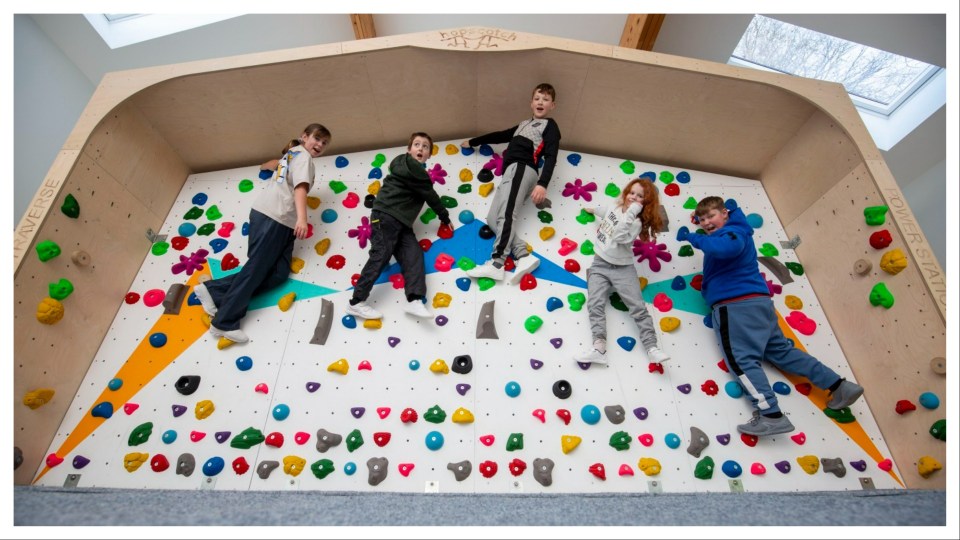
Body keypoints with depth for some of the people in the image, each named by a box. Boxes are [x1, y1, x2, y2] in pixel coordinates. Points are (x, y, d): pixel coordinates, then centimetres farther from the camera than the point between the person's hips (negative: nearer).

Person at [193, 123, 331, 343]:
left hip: (281, 221, 9)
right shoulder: (304, 156, 0)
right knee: (256, 269, -11)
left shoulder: (291, 154, 29)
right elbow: (300, 187, -17)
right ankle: (224, 323, -8)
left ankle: (213, 291, -3)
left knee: (278, 273, -4)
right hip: (272, 216, -9)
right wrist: (302, 218, -30)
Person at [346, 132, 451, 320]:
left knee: (414, 255, -8)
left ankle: (414, 301, -21)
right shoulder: (410, 166, -4)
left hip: (401, 222, 9)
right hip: (385, 216, -9)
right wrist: (445, 217, 7)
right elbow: (430, 195, -3)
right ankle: (356, 302, -11)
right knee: (381, 255, -14)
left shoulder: (416, 172, 24)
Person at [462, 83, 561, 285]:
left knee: (506, 215, -26)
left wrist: (542, 184, -20)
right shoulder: (523, 124, 35)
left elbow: (551, 157, -3)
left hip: (521, 169, -8)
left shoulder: (550, 125, 12)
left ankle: (496, 263, -37)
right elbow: (500, 136, 45)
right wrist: (473, 142, 52)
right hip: (513, 171, 8)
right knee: (492, 219, -10)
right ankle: (524, 256, -26)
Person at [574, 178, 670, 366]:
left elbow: (619, 236, -28)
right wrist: (593, 210, 52)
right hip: (599, 265, 4)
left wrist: (631, 212, -25)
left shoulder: (636, 223, -9)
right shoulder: (615, 205, 9)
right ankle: (599, 348, -28)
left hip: (623, 268, -3)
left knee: (638, 306, -13)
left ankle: (652, 348, -14)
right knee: (595, 305, -17)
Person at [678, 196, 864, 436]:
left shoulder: (732, 231, -8)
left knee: (741, 360, -14)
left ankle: (771, 415, -21)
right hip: (758, 302, 10)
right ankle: (839, 385, 17)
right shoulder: (735, 229, 21)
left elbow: (727, 247, -33)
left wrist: (692, 238, -24)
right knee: (781, 350, 16)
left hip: (735, 305, -10)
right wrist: (701, 220, 30)